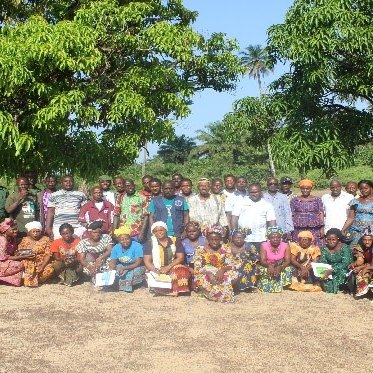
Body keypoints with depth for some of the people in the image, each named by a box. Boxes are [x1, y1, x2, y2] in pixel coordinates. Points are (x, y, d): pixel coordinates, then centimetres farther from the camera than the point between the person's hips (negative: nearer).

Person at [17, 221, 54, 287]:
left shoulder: (46, 239, 2)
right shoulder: (25, 240, 8)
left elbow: (48, 254, -5)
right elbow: (18, 253, 5)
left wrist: (42, 267, -19)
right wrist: (25, 256, -19)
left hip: (43, 263, -1)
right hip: (28, 264, 1)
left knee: (50, 270, -32)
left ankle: (32, 280, -15)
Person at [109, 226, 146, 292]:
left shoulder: (137, 246, -20)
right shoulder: (116, 248, -5)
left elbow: (138, 263, -22)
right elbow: (113, 262, -6)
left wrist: (125, 268, -34)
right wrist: (112, 269, -31)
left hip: (135, 267, -5)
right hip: (122, 266, 5)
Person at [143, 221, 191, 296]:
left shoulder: (176, 241, 6)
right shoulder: (149, 243, 3)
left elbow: (180, 257, 0)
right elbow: (147, 261, -3)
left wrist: (168, 267, -15)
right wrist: (156, 271, -21)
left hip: (173, 268, 1)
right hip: (156, 271, -1)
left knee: (183, 271, -30)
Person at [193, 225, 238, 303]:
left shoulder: (226, 249, 2)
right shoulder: (200, 250, -3)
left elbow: (231, 265, -5)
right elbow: (197, 268, -9)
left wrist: (222, 270, -28)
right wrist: (208, 273, -28)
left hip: (221, 274, 2)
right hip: (206, 275, -1)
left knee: (233, 275, -29)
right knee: (201, 279, -36)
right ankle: (224, 294, -22)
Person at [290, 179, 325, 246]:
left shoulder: (317, 200, 9)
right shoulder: (294, 200, 11)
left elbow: (321, 214, 6)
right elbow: (292, 215, 10)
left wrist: (322, 228, -3)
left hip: (314, 230, 0)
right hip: (299, 230, 0)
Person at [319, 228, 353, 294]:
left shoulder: (344, 248, -17)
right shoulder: (325, 248, -2)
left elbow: (345, 264, -27)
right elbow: (322, 262, -7)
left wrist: (331, 270, -40)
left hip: (343, 271, -4)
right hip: (329, 270, 4)